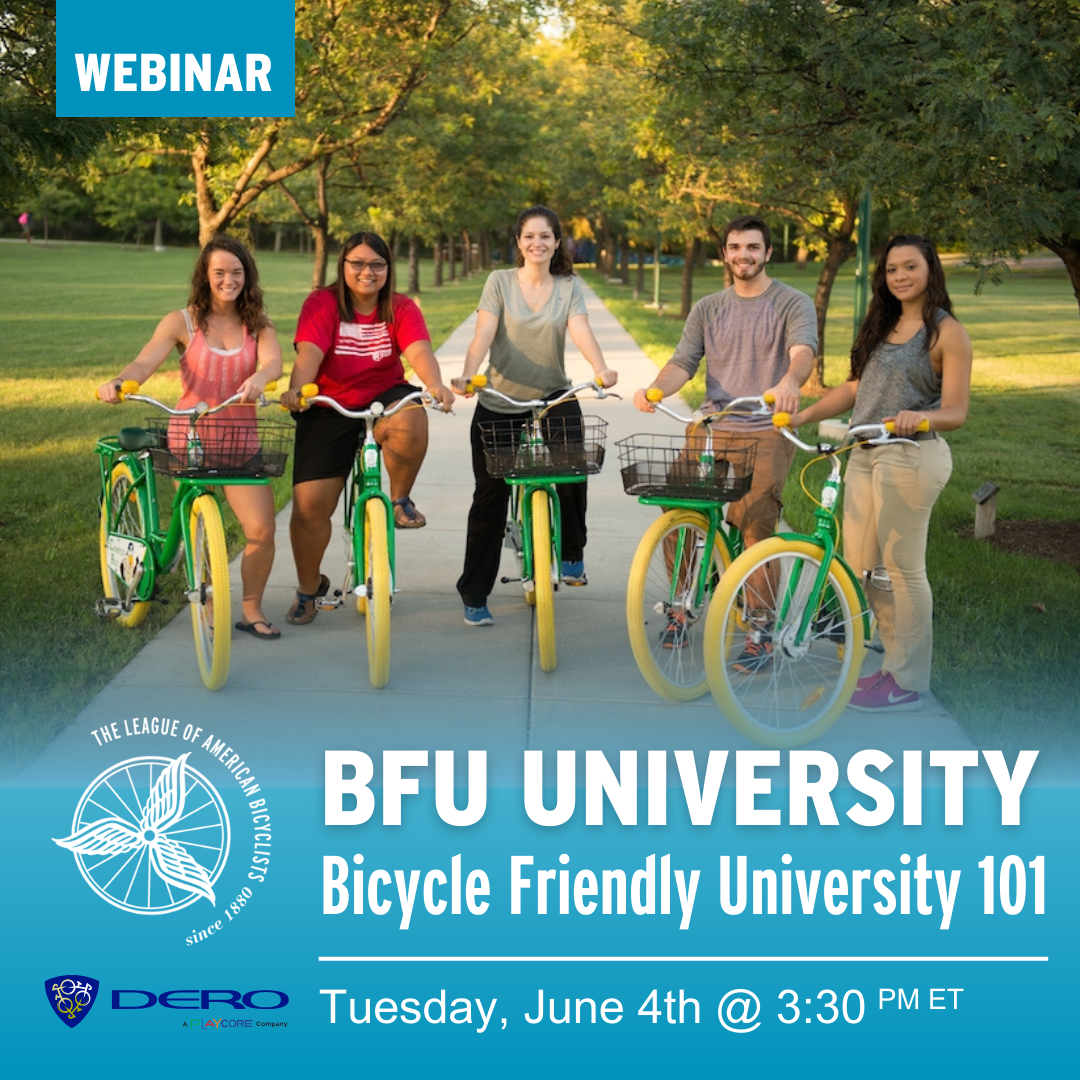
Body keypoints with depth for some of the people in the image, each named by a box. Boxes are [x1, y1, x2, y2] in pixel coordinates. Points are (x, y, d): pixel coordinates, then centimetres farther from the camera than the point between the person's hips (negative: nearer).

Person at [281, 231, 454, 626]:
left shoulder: (401, 309, -1)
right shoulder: (322, 304, -6)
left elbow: (419, 351, -18)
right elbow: (309, 353, -20)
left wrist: (435, 385, -39)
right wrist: (295, 389, -41)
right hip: (328, 411, 0)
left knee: (410, 421, -37)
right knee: (309, 505, -7)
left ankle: (400, 498, -8)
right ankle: (309, 587, 18)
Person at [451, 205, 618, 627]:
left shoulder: (569, 288, 3)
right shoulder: (500, 281, -1)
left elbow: (580, 331, -13)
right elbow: (484, 334, -13)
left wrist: (601, 369, -33)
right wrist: (467, 376, -31)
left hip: (552, 397, 1)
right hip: (498, 404, 0)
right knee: (490, 496, 0)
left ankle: (572, 554, 2)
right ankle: (474, 596, 10)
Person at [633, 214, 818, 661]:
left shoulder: (794, 304, 2)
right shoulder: (707, 309, 15)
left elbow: (803, 351, -18)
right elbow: (683, 362, 5)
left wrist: (788, 383, -41)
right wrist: (655, 389, -18)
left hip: (766, 434, -4)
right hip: (710, 429, 4)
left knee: (756, 529, -13)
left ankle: (758, 636, -3)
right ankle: (682, 605, 15)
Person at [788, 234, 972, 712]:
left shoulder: (947, 332, -5)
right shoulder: (881, 325, 17)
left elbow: (955, 412, -9)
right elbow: (855, 387, 20)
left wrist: (917, 417, -29)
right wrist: (802, 415, 11)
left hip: (910, 456, -8)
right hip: (864, 455, 8)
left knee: (902, 568, -4)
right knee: (860, 566, 9)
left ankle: (907, 682, 6)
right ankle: (896, 661, 22)